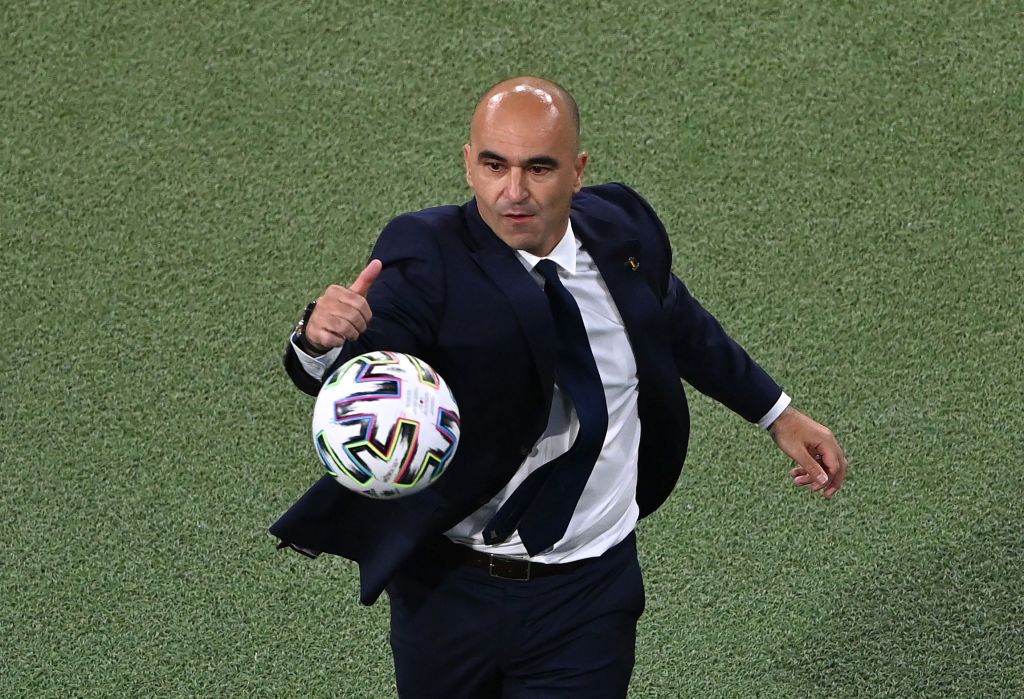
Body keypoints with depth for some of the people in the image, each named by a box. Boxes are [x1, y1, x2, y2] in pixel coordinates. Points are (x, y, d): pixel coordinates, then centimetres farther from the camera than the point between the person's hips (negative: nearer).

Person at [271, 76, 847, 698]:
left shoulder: (621, 231, -6)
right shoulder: (428, 258, -18)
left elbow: (680, 324, 16)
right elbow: (349, 372, -34)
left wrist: (778, 415, 23)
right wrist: (324, 340, -57)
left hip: (584, 600, 1)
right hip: (446, 592, -1)